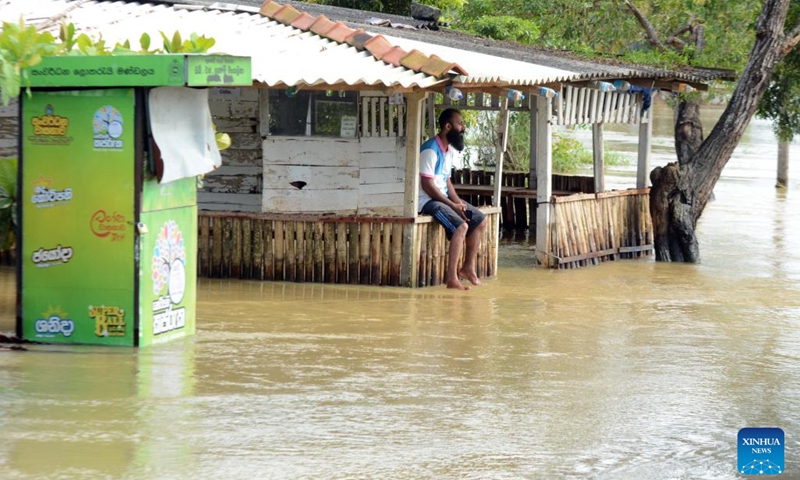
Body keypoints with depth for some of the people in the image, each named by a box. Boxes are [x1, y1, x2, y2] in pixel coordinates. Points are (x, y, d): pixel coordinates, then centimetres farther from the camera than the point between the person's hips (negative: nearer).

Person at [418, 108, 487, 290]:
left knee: (480, 220, 5)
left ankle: (468, 267, 11)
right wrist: (452, 205, -20)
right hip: (428, 200, -10)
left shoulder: (450, 150, 11)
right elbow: (427, 185, -22)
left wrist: (458, 201, -1)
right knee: (461, 225, -28)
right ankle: (451, 278, -30)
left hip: (444, 198, 10)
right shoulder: (430, 150, -19)